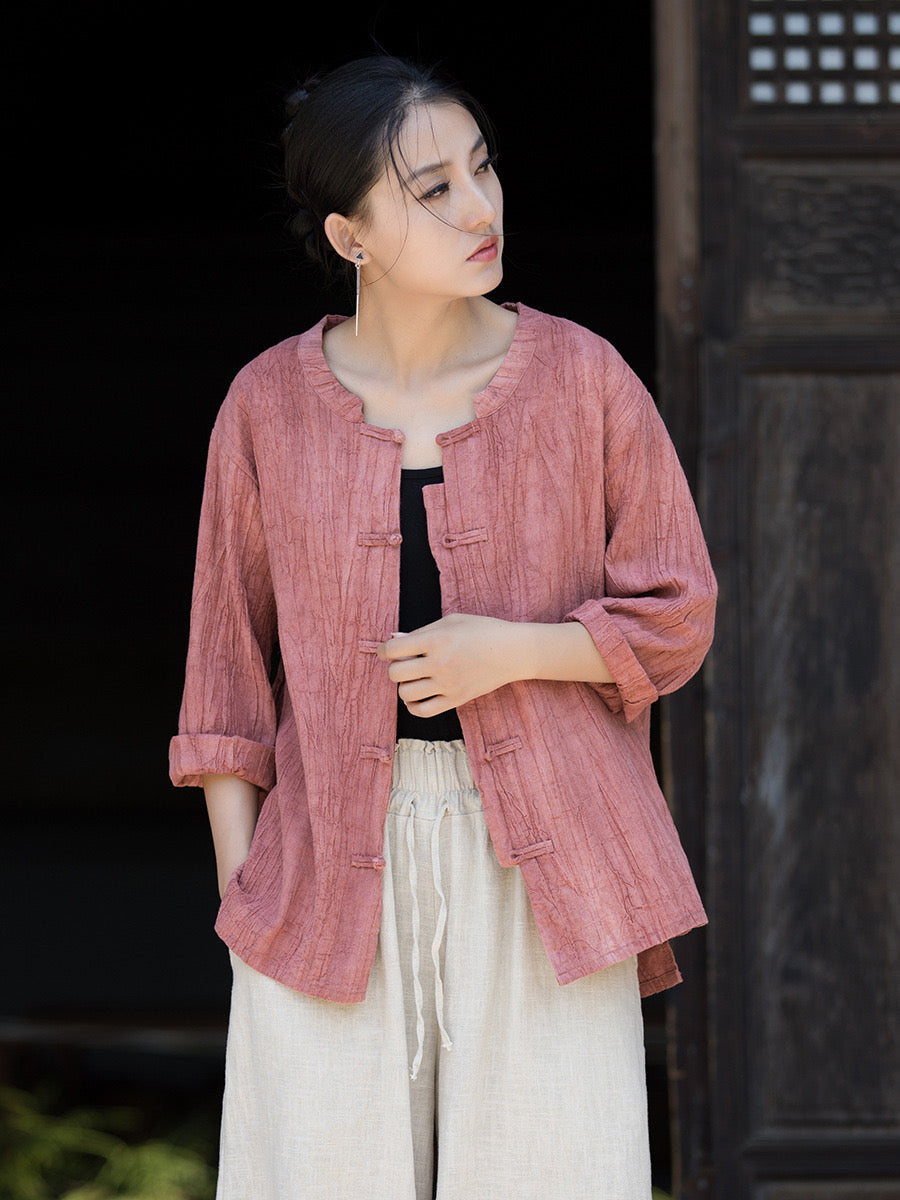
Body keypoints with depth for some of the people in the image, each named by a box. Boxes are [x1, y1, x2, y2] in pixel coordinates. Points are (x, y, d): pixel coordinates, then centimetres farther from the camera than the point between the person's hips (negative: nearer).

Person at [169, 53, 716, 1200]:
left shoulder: (582, 377, -1)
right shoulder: (269, 405, 1)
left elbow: (675, 615, 4)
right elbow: (229, 659, 8)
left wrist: (510, 650, -12)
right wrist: (237, 879, 4)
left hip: (542, 867, 0)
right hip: (332, 869, 0)